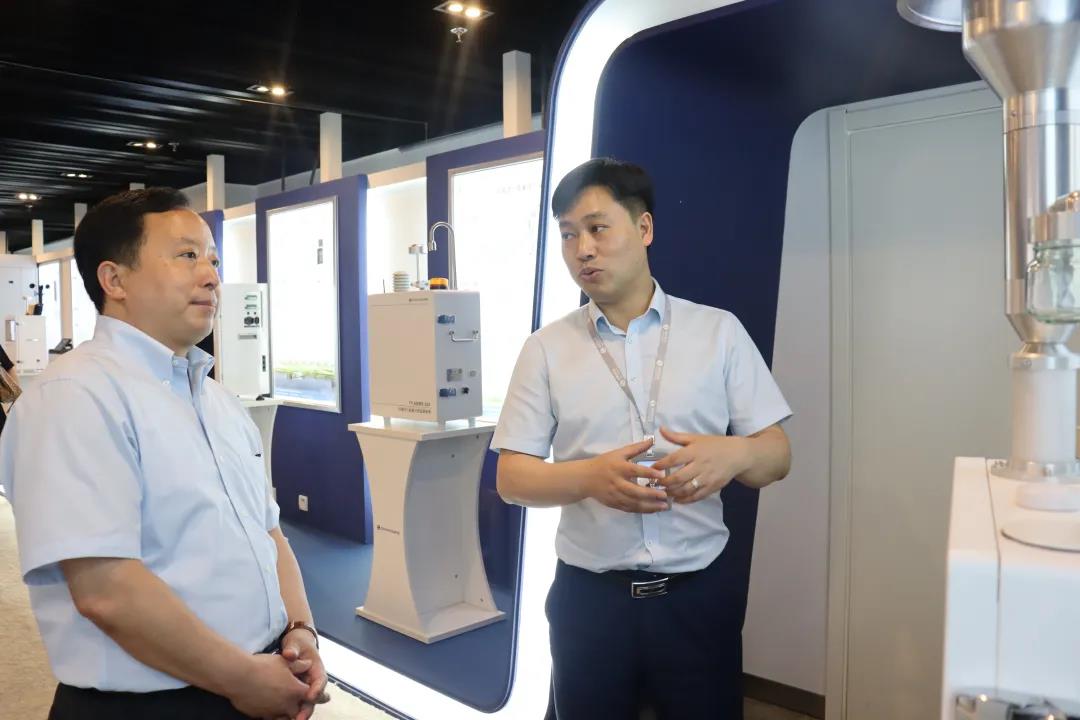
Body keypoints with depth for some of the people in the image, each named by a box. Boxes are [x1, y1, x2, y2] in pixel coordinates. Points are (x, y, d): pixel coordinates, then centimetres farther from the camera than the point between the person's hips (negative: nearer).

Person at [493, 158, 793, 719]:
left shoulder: (719, 331, 0)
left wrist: (733, 454, -22)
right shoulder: (546, 347, 1)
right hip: (587, 595, 1)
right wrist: (590, 477, -21)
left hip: (697, 593, 0)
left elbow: (776, 454, 1)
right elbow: (511, 478, -1)